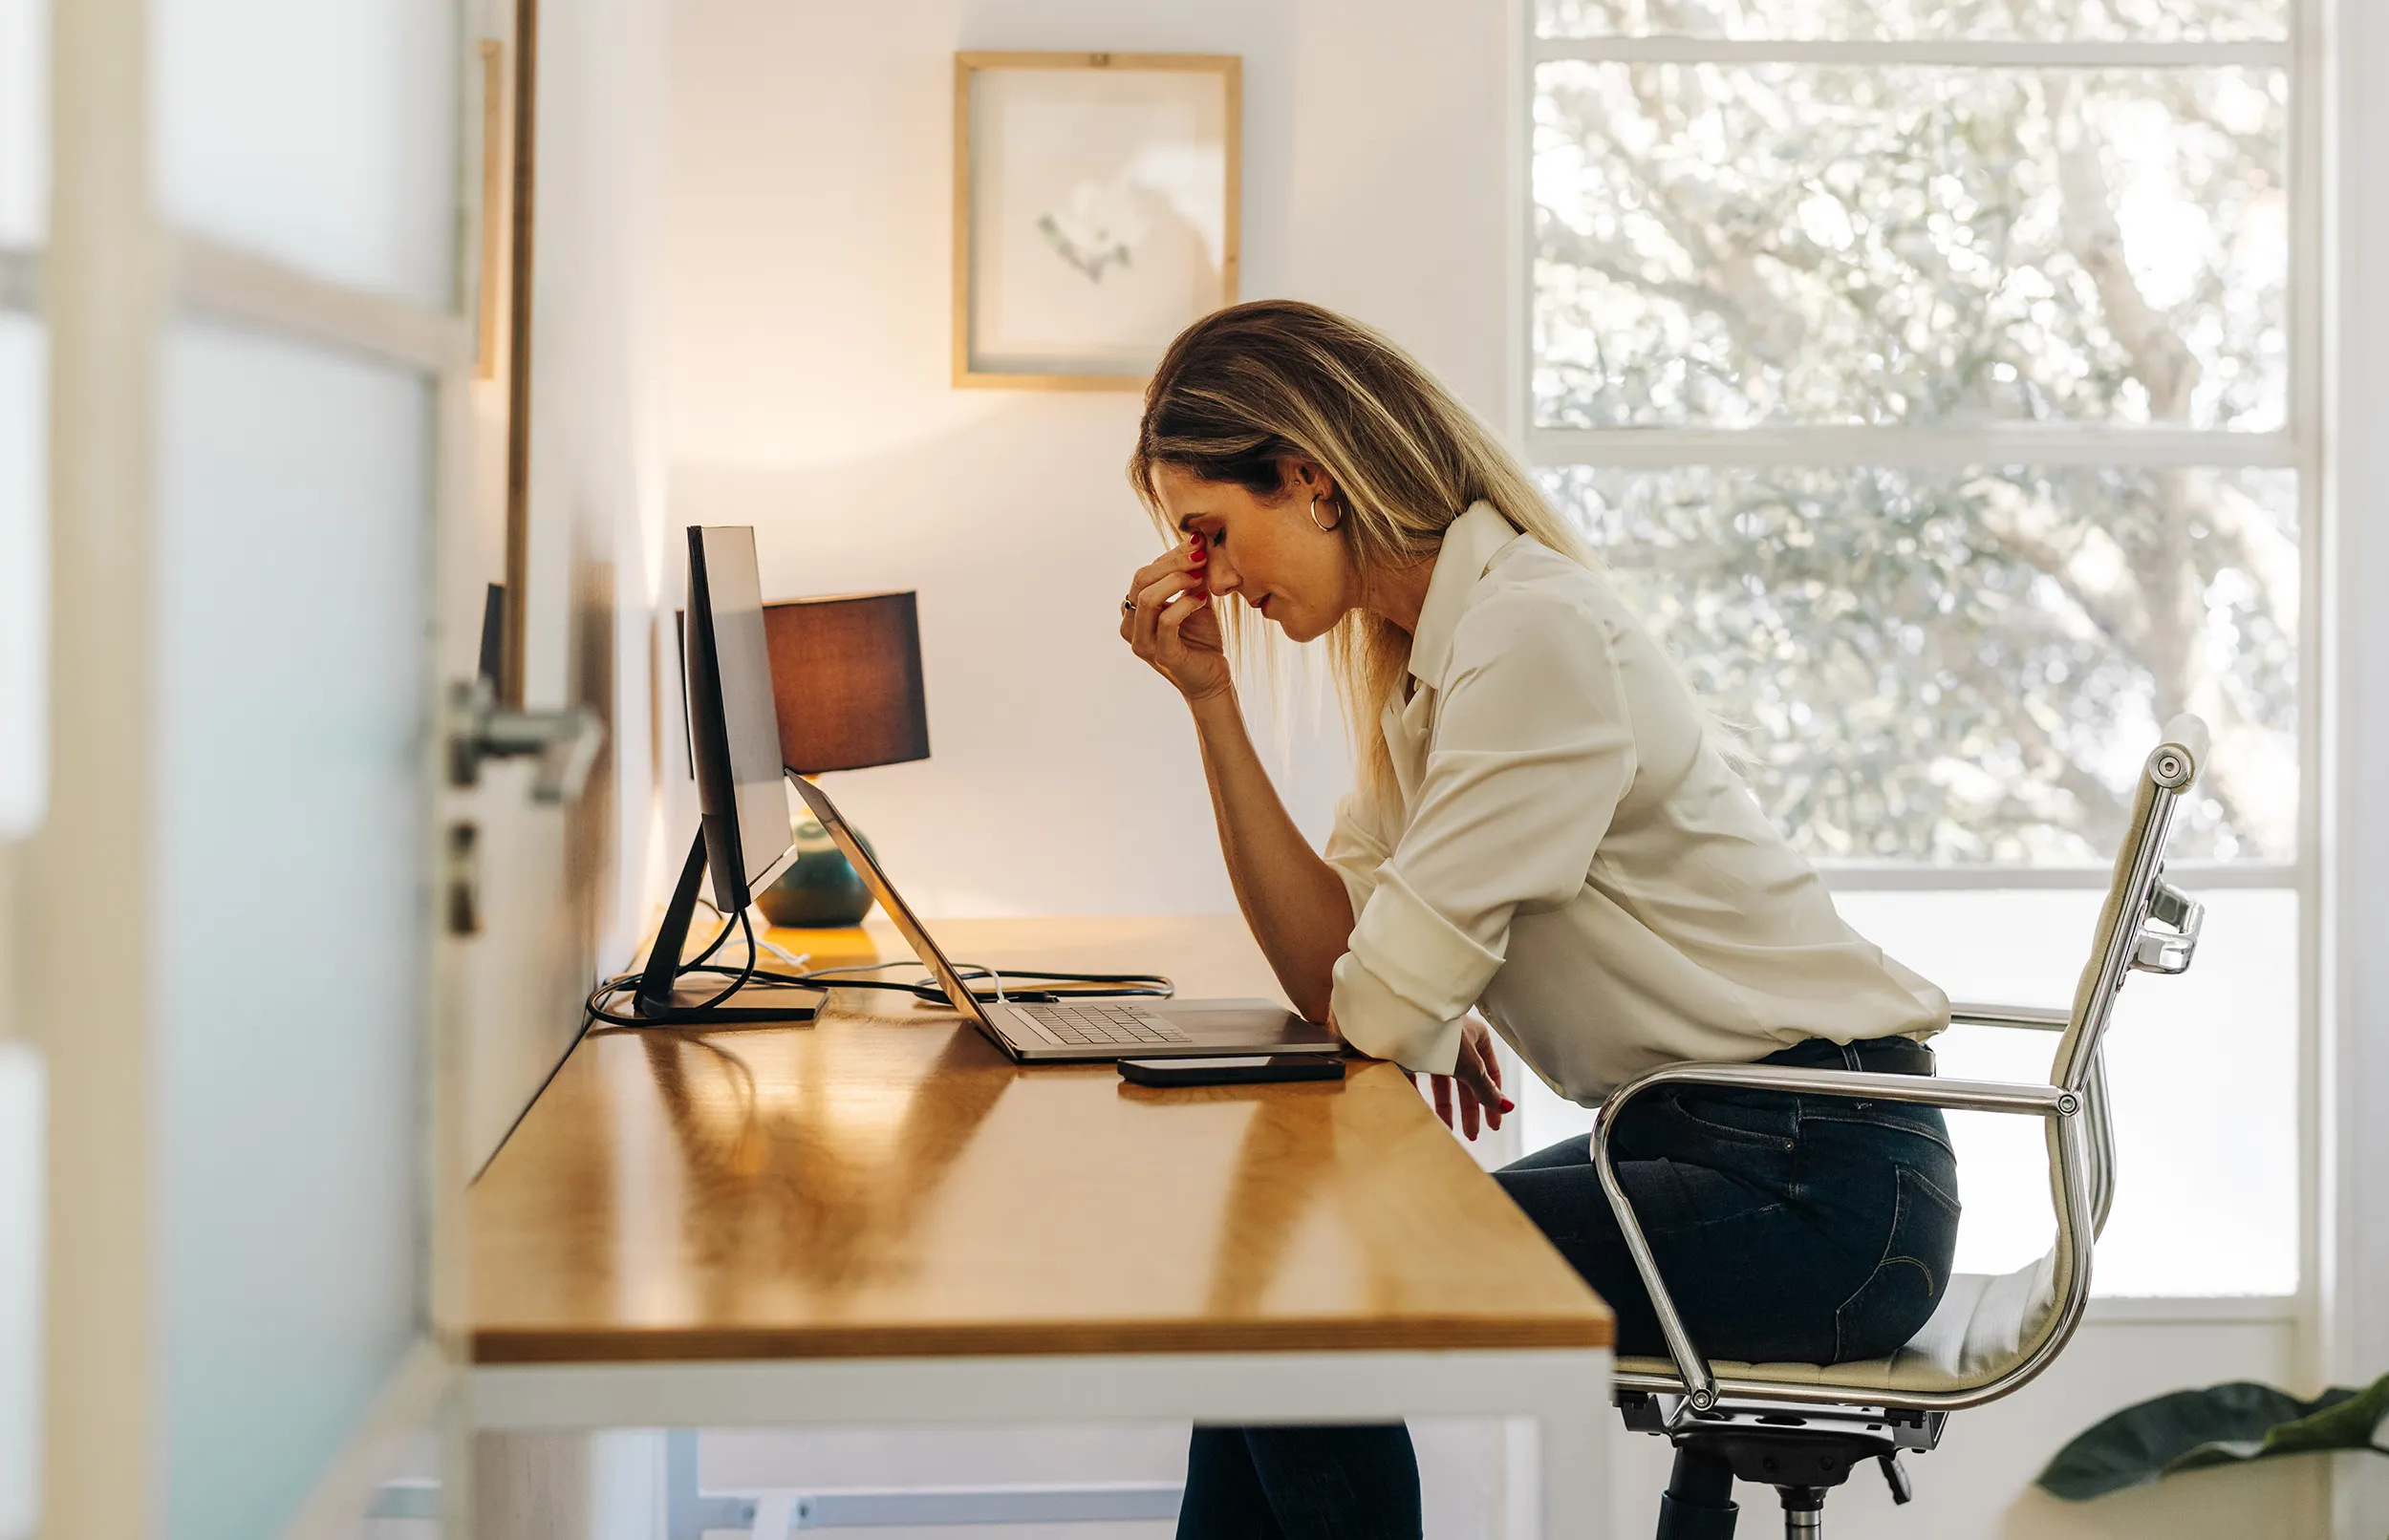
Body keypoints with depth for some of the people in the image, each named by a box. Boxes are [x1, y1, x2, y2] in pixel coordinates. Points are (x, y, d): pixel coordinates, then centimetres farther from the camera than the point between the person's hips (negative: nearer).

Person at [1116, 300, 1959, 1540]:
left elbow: (1381, 1012, -21)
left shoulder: (1535, 633, -20)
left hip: (1819, 1189, -9)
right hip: (1701, 1142, 9)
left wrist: (1437, 1016, 2)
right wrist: (1210, 702, -1)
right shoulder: (1418, 654, 9)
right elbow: (1329, 968, 2)